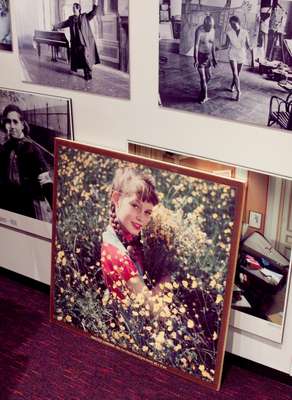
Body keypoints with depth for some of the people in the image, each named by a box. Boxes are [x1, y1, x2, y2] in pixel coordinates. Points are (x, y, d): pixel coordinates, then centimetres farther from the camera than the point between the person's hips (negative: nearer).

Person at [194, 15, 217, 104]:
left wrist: (214, 58, 11)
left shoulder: (212, 31, 0)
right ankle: (204, 97, 6)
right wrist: (196, 59, -31)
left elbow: (213, 45, 9)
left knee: (208, 76, 14)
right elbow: (196, 45, -25)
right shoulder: (199, 30, -20)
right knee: (203, 77, -7)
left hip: (208, 56, 6)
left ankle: (203, 93, 36)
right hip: (200, 56, -6)